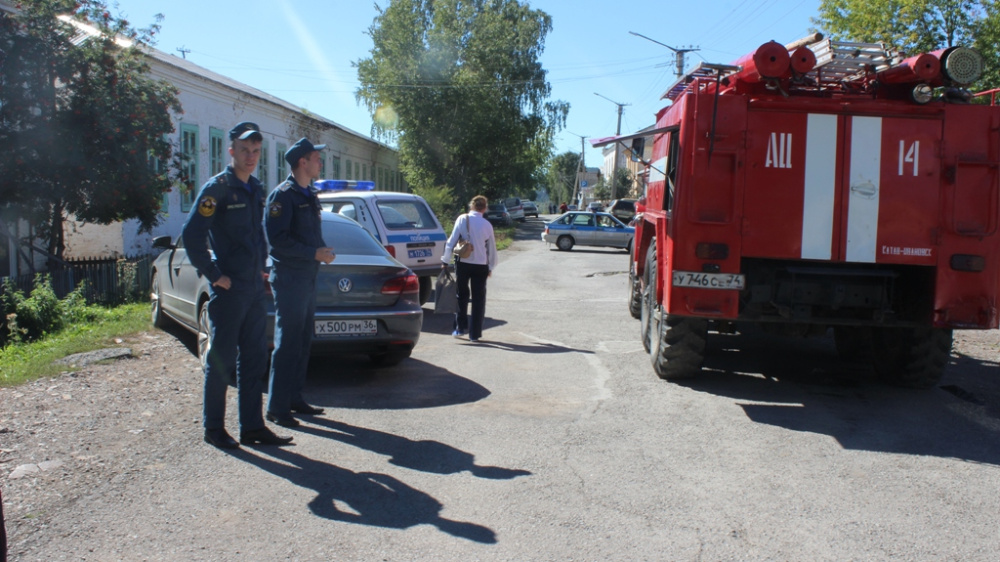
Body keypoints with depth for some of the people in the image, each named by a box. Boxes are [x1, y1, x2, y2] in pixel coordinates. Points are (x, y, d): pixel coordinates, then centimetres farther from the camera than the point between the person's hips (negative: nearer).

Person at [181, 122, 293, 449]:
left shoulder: (256, 189, 13)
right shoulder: (217, 188, -10)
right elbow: (192, 235, -17)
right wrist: (214, 276, -15)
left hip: (255, 288, 7)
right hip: (228, 290, -7)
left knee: (254, 361, 10)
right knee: (221, 361, 3)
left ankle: (252, 428, 19)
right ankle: (213, 428, 16)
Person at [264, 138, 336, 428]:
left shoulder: (310, 195, 17)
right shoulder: (283, 194, -10)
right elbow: (277, 238, -19)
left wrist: (323, 251, 6)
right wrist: (314, 253, -19)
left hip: (308, 276, 9)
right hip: (289, 277, -9)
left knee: (303, 341, 13)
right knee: (287, 344, -5)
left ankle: (294, 398, 23)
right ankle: (277, 407, 2)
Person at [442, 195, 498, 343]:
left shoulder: (462, 219, -5)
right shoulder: (487, 225, 1)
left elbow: (452, 241, -7)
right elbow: (492, 248, 7)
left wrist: (446, 260, 0)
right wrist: (491, 267, 19)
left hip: (463, 263, -1)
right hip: (481, 265, 1)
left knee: (461, 295, 15)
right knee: (478, 299, 7)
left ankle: (461, 327, 13)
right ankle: (475, 334, 9)